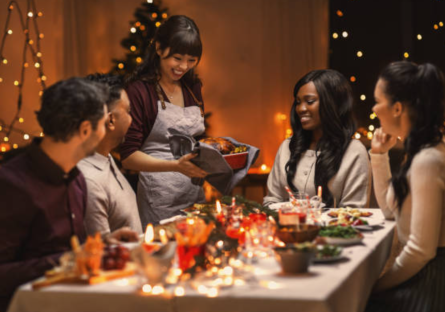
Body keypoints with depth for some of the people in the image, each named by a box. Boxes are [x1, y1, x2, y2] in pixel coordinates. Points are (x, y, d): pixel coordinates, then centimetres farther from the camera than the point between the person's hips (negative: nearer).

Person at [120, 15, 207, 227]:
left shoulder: (193, 88, 11)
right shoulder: (140, 90, -9)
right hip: (160, 200, -6)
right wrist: (176, 166, -25)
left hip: (195, 194, 6)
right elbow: (128, 157, -13)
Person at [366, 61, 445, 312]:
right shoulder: (419, 154, 8)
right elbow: (390, 210, 22)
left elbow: (421, 250, -24)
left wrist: (377, 285, -11)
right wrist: (379, 155, 13)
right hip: (418, 277, 9)